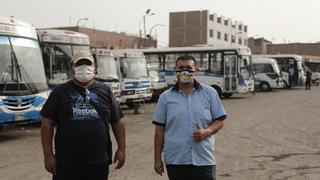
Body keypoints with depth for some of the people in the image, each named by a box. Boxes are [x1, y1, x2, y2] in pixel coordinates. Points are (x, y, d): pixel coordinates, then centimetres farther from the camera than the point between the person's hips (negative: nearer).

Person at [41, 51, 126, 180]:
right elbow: (47, 123, 0)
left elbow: (117, 122, 10)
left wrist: (121, 149, 3)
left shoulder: (105, 91, 8)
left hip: (99, 162, 2)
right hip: (67, 163, -2)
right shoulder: (60, 92, 2)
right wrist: (48, 155, -6)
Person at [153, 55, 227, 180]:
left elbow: (219, 121, 5)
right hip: (175, 161, 1)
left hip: (204, 160, 0)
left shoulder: (209, 93, 3)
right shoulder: (166, 97, 4)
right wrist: (157, 158, 3)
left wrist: (207, 132, -15)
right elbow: (160, 129, 5)